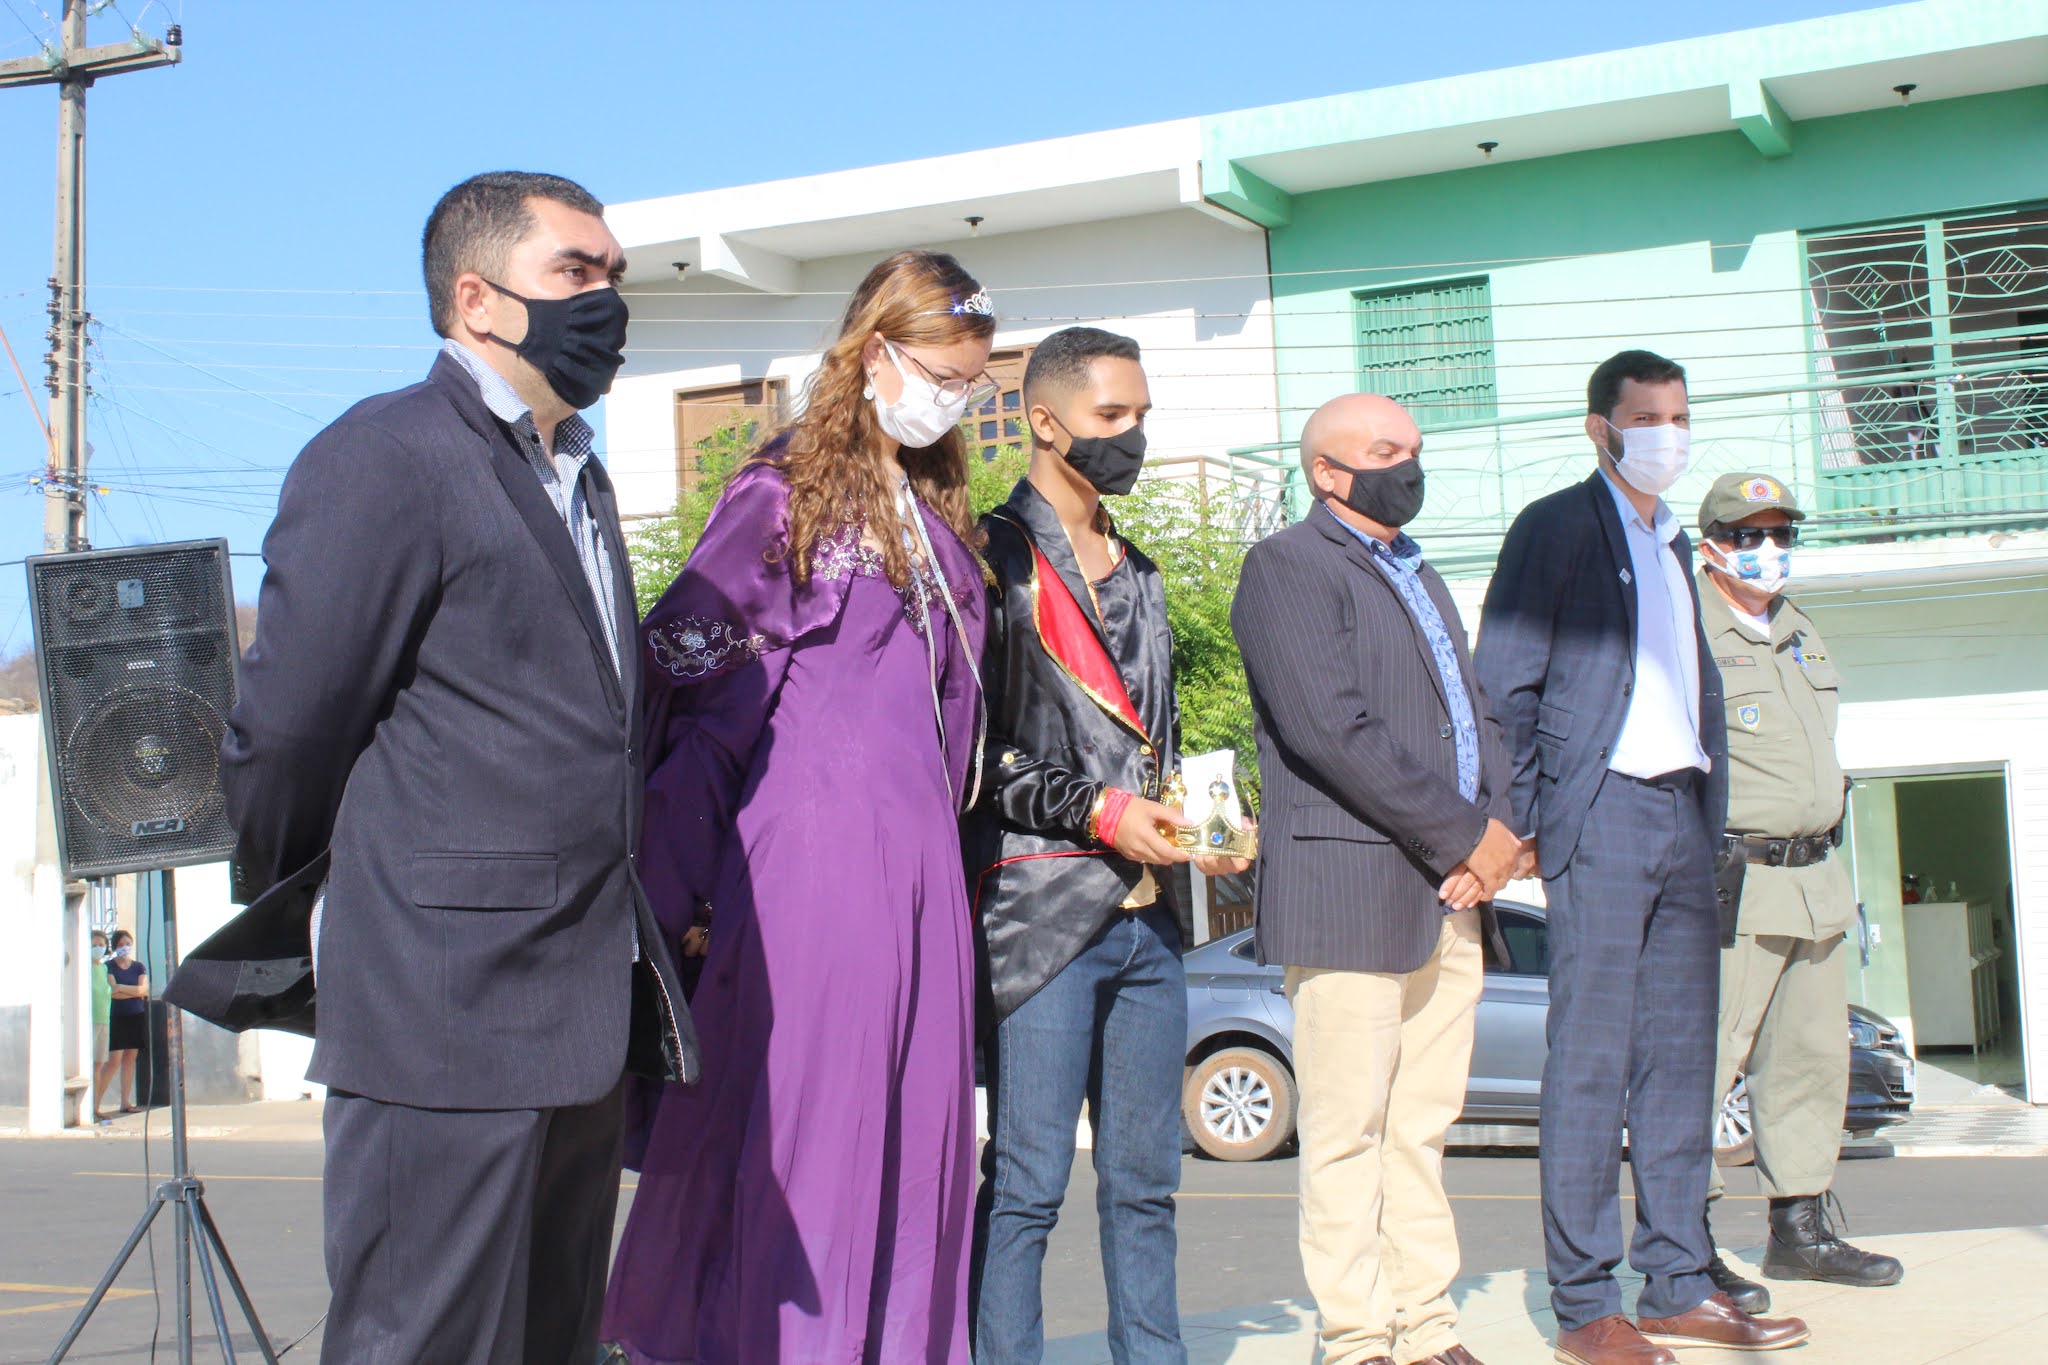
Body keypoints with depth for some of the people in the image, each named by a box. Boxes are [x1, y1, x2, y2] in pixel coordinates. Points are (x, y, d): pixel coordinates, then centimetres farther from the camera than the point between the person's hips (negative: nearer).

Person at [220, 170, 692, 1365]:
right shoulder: (385, 458, -8)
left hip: (587, 1020, 8)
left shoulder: (578, 476, 20)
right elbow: (286, 730, -8)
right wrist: (298, 914, 6)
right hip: (448, 1014, -8)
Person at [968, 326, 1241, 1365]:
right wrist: (1097, 811, -13)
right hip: (1041, 914, -7)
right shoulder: (993, 558, -4)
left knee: (1145, 1180, 11)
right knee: (1025, 1183, -4)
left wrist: (1197, 825, 9)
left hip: (1148, 916, 7)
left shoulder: (1138, 574, 20)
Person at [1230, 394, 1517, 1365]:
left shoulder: (1420, 576, 24)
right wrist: (1467, 833, -13)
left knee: (1421, 1130, 11)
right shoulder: (1287, 566, -5)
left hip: (1451, 893, 8)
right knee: (1349, 1133, -3)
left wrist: (1496, 831, 1)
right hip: (1351, 894, -8)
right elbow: (1333, 729, -16)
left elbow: (1474, 714, 21)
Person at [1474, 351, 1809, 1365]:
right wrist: (1525, 823, -10)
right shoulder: (1555, 526, -2)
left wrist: (1714, 807, 10)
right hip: (1603, 815, -7)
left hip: (1684, 816, 7)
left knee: (1681, 1056, 9)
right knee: (1591, 1061, -5)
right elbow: (1503, 686, -6)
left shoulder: (1675, 543, 21)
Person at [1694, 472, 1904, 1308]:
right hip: (1732, 886, -8)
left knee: (1812, 1056, 11)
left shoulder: (1800, 636, 20)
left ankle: (1800, 1230, 21)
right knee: (1706, 1058, -9)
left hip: (1813, 883, 9)